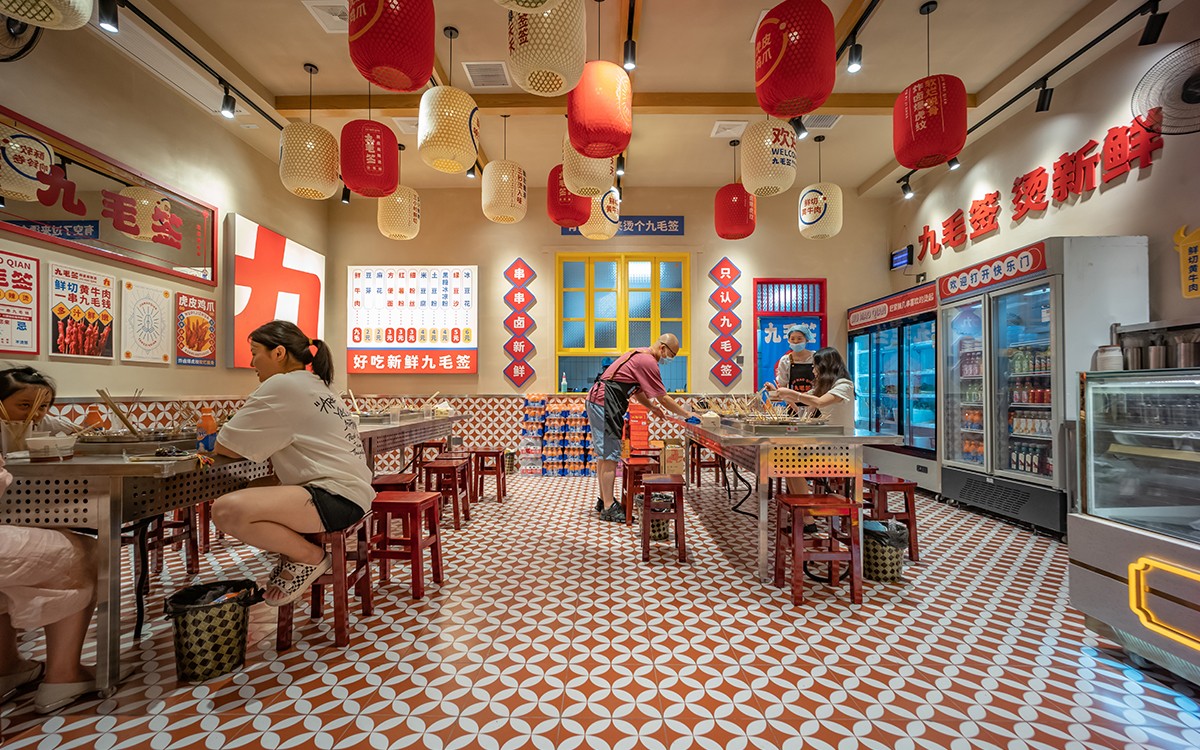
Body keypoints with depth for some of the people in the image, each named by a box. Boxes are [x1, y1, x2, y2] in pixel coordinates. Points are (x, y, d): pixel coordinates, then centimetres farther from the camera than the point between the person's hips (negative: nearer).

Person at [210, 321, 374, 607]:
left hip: (335, 497, -11)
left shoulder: (282, 384, -8)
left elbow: (228, 448, -5)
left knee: (227, 510, -25)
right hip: (349, 492, 11)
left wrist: (218, 443, 17)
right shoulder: (314, 384, 22)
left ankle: (310, 557, -5)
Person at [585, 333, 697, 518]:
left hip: (596, 401, 11)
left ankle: (604, 500, 24)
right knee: (610, 455, -7)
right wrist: (687, 415, -1)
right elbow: (663, 398, -9)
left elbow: (637, 390, 27)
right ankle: (609, 507, -2)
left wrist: (652, 407, 24)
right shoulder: (648, 361, -13)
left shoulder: (639, 355, 18)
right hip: (604, 404, -11)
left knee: (603, 454, 15)